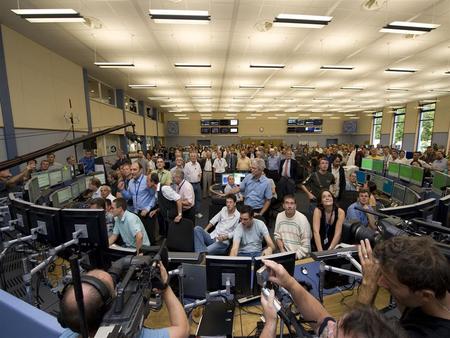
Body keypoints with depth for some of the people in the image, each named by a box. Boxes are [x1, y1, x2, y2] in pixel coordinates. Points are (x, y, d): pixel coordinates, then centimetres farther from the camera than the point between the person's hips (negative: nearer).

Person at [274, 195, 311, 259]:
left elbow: (306, 245, -11)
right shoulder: (279, 216, 0)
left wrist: (295, 256, -15)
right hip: (285, 254, 3)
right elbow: (277, 236, 9)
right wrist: (282, 251, -4)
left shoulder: (302, 219, -12)